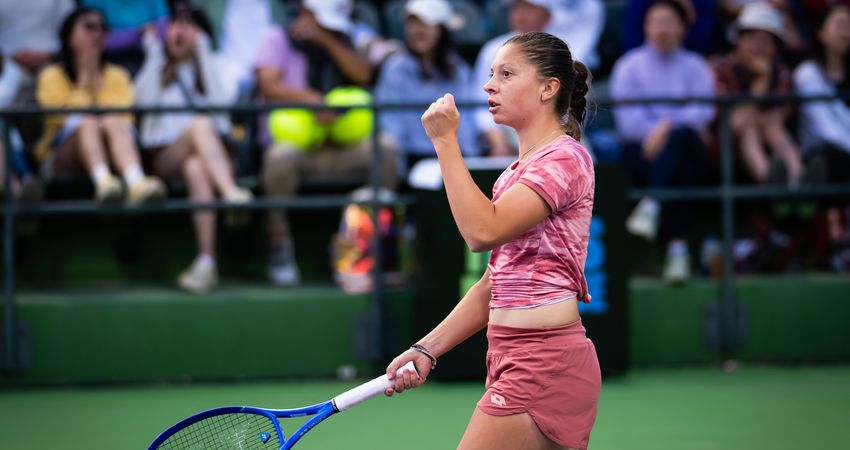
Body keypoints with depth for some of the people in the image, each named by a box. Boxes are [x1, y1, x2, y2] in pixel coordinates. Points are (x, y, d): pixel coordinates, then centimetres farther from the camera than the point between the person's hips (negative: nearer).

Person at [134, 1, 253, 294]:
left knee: (196, 169, -37)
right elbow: (145, 100, -1)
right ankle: (230, 192, -57)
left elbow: (222, 101, -1)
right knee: (200, 124, -34)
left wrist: (204, 53, 1)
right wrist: (154, 54, 3)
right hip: (164, 157, 0)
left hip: (211, 154, 1)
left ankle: (207, 261, -51)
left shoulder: (211, 68, 22)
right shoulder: (157, 69, 22)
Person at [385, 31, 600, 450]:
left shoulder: (565, 158, -9)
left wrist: (445, 141, -16)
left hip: (543, 363, -9)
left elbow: (482, 231, -21)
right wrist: (428, 349, 13)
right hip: (514, 360, 9)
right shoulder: (518, 172, 21)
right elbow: (493, 285, 21)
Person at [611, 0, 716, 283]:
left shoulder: (695, 67, 18)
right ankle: (677, 247, -49)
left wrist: (668, 126, -20)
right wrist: (656, 131, -17)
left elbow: (703, 111, -2)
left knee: (682, 135, -37)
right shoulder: (629, 66, 15)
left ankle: (651, 206, -54)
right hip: (641, 151, -1)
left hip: (687, 150, 1)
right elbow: (627, 119, 0)